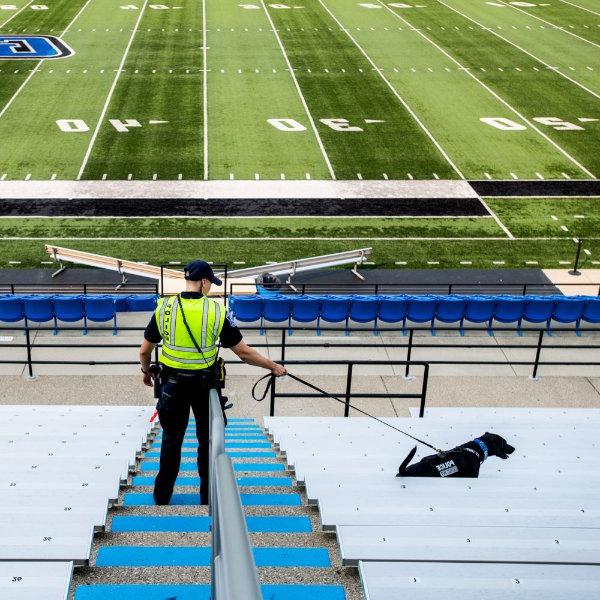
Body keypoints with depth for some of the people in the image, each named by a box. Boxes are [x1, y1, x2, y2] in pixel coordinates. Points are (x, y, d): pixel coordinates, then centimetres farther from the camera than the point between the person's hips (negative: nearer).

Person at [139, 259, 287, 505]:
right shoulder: (216, 312, -14)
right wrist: (274, 367, 2)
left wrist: (146, 371, 21)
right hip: (204, 384, -1)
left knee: (172, 439, 17)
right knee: (207, 440, 16)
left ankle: (162, 495, 28)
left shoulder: (164, 308, -9)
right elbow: (244, 353, -11)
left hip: (172, 383, 1)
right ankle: (208, 497, 27)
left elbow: (144, 351, 0)